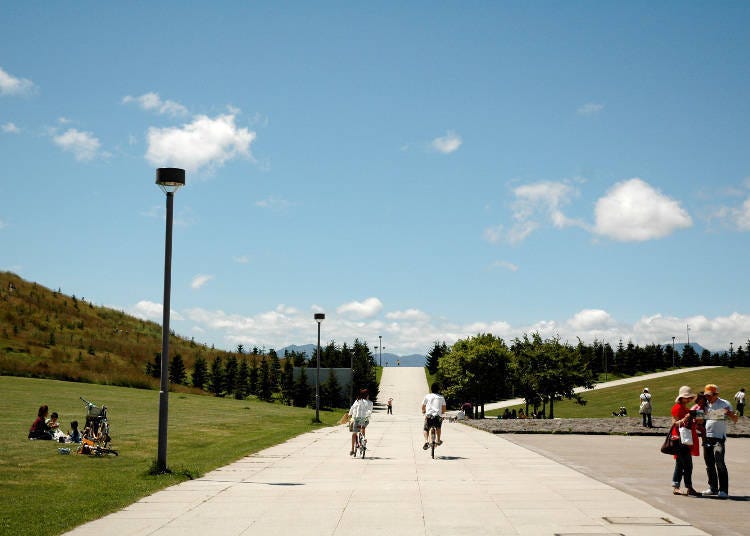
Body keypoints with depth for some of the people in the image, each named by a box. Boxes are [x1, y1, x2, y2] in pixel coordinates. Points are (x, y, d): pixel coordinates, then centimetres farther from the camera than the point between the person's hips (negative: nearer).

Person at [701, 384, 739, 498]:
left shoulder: (724, 404, -4)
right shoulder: (705, 405, 11)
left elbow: (735, 420, -5)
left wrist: (731, 414, -26)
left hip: (719, 438, -6)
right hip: (707, 437, 6)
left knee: (719, 462, -12)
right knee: (709, 464, 10)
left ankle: (723, 490, -9)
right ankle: (713, 488, 19)